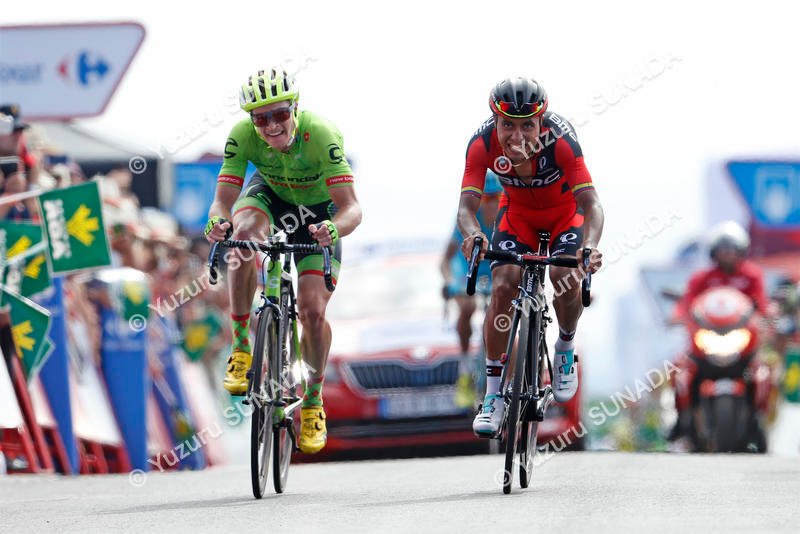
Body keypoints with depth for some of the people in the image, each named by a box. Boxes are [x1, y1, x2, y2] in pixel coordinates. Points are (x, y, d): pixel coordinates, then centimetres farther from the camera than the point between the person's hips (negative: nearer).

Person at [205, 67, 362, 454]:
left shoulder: (320, 134, -36)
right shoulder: (243, 135, -29)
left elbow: (351, 207, -40)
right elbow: (223, 200, -31)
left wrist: (335, 228, -62)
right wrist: (217, 221, -55)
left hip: (317, 210, -1)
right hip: (269, 193, 1)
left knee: (312, 311, -12)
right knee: (245, 234, -35)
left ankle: (313, 401, 13)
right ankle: (241, 347, -22)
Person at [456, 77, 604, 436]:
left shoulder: (559, 140, -37)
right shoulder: (483, 144, -30)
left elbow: (591, 203, -41)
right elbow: (467, 206, -35)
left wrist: (589, 247, -60)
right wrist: (473, 235, -58)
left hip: (566, 211, -2)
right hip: (518, 213, 2)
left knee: (565, 277, -26)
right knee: (503, 287, -18)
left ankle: (566, 347, 7)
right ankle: (493, 391, -6)